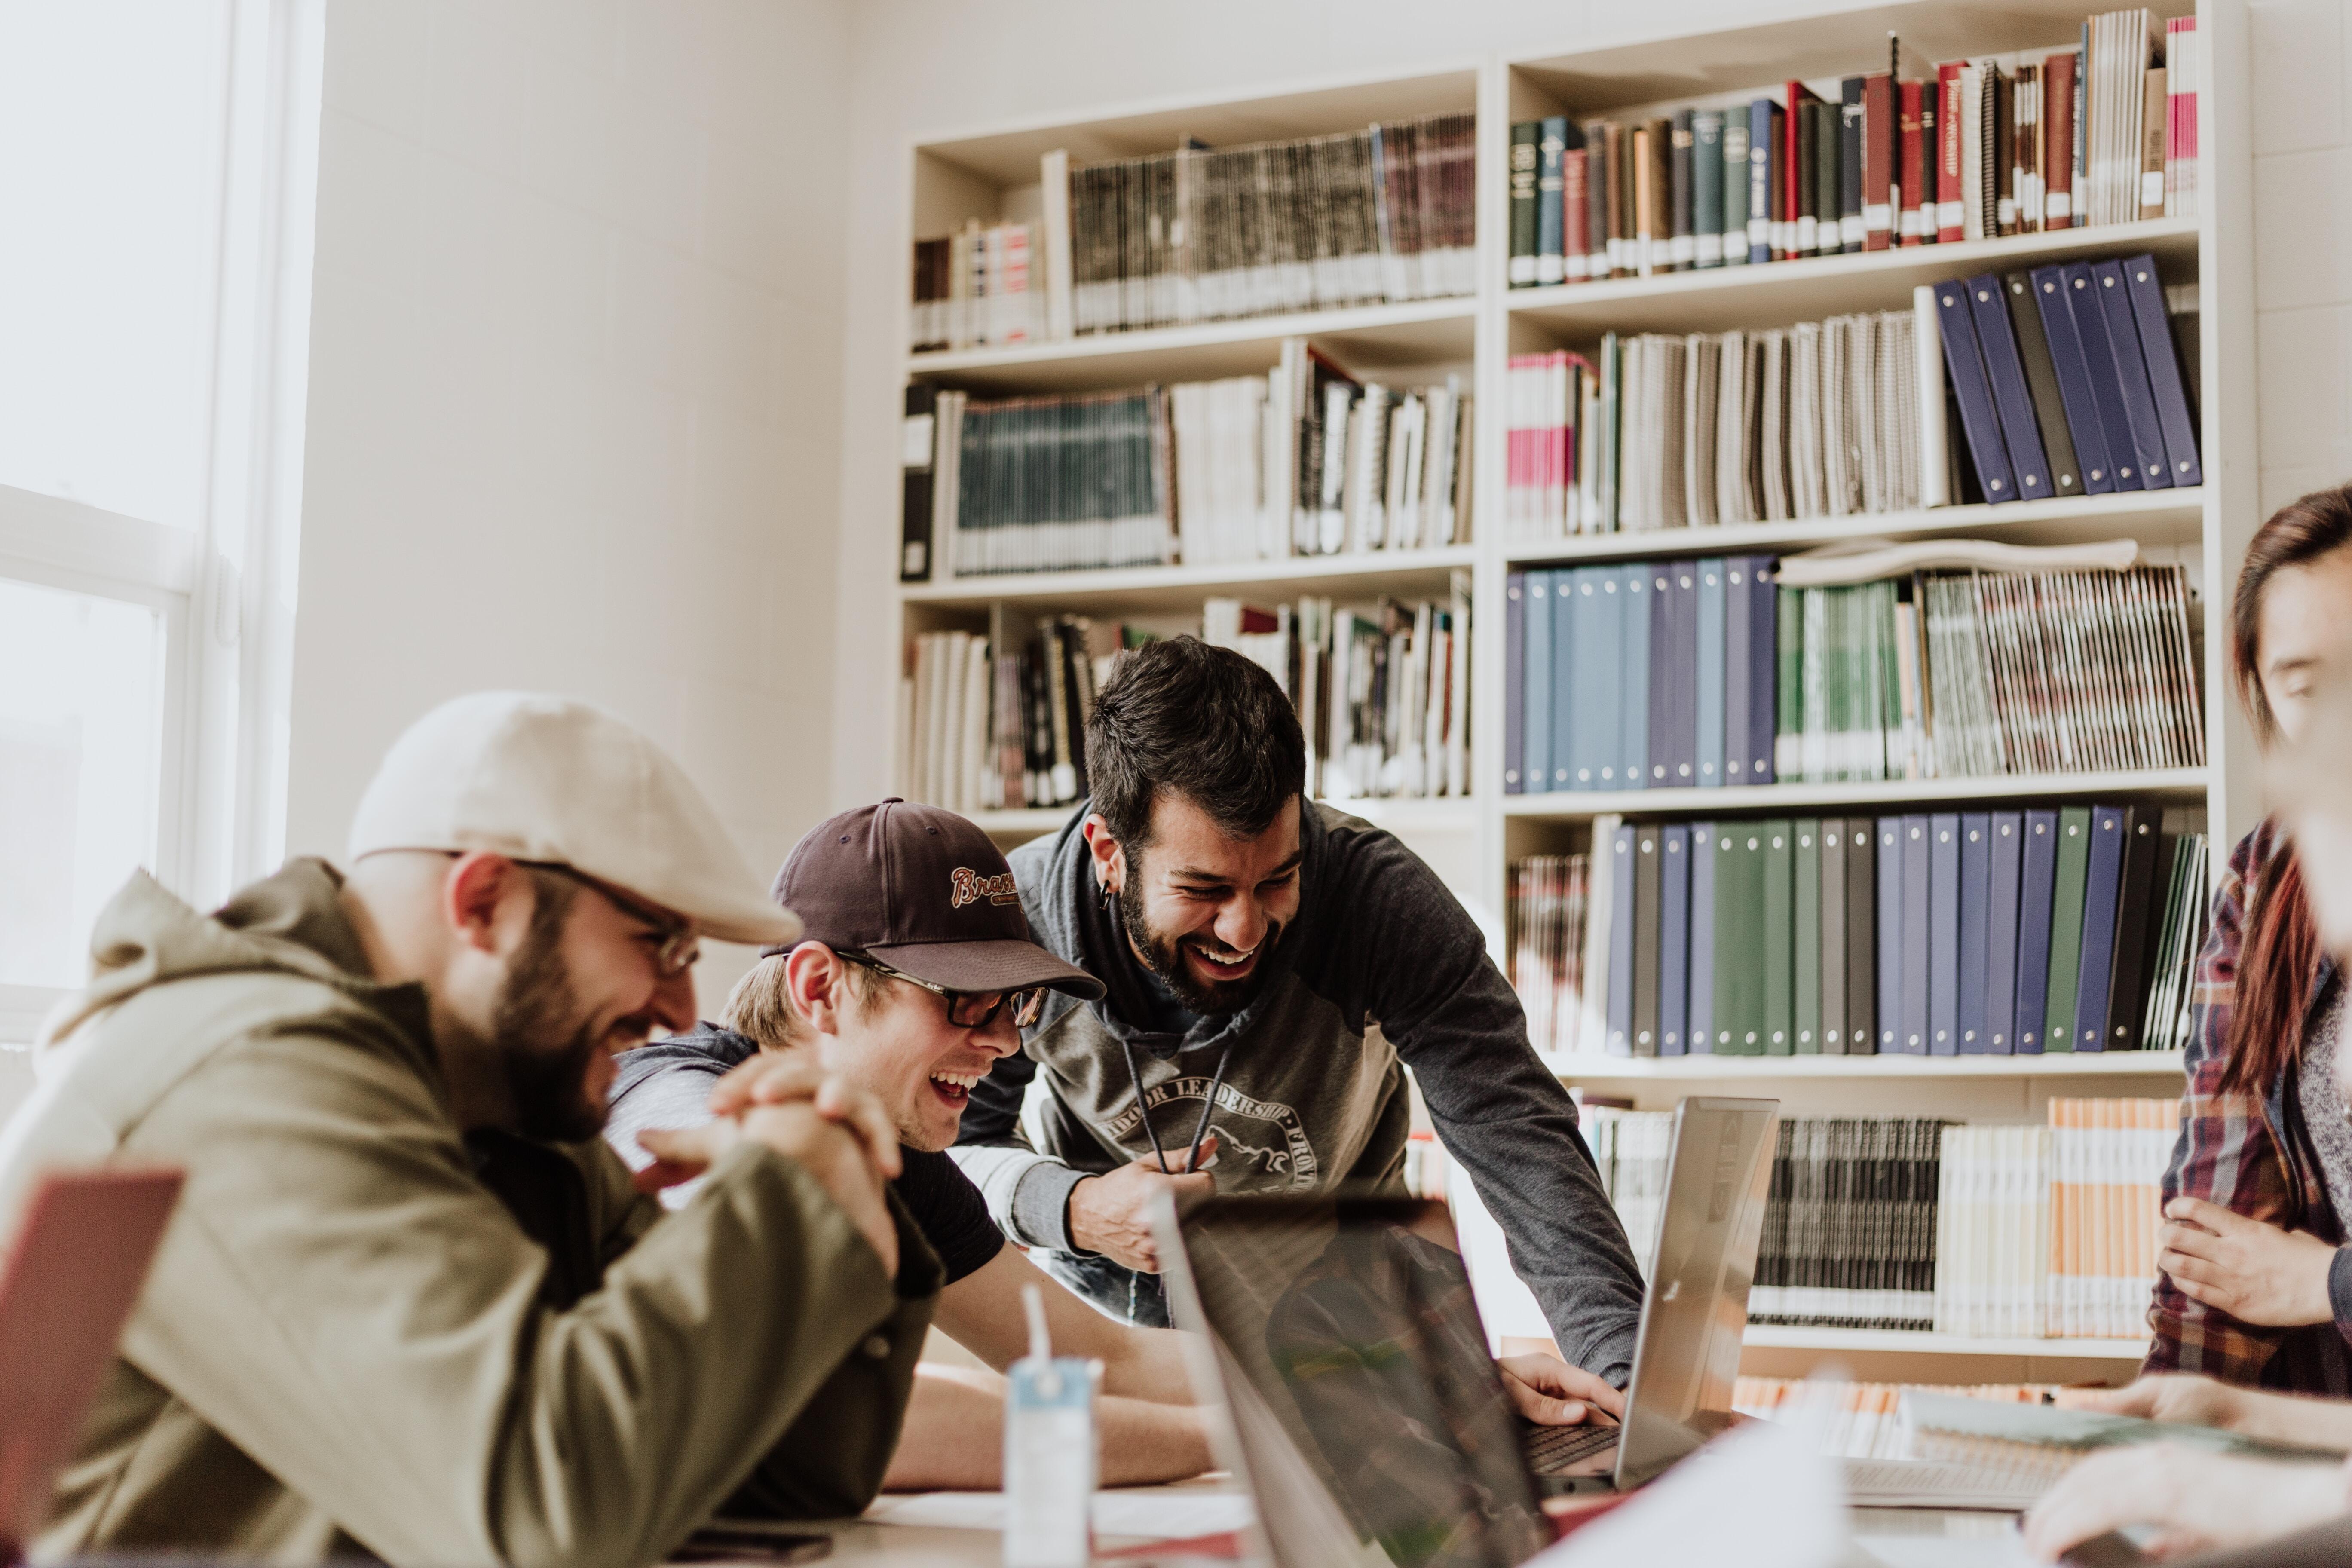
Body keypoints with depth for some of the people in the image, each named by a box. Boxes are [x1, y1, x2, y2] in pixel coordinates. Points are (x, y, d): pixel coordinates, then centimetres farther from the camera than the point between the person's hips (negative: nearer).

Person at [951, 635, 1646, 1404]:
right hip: (1107, 1298, 0)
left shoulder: (1383, 899, -27)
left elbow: (1518, 1137, -30)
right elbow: (954, 1142, -8)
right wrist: (1072, 1211, -30)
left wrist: (1622, 1365, -44)